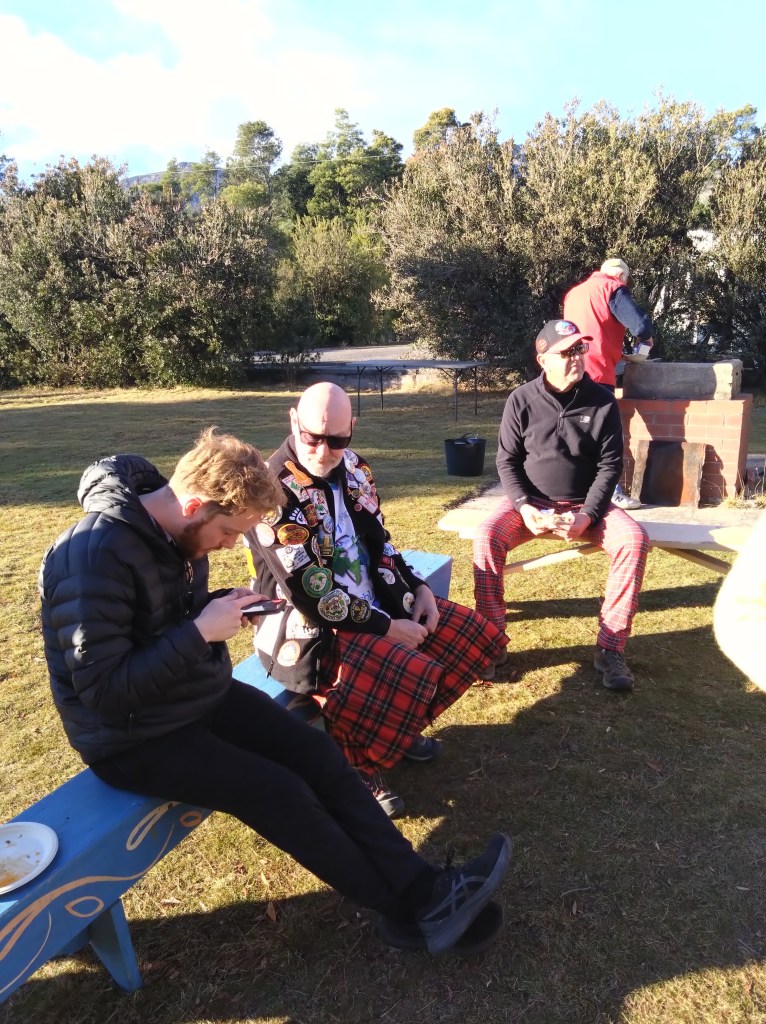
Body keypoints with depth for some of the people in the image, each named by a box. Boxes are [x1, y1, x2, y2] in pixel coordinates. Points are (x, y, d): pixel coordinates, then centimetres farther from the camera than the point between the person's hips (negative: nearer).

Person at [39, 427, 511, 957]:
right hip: (132, 736, -8)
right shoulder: (96, 555, -27)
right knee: (279, 791, -18)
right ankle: (411, 909, 0)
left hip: (204, 696, 8)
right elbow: (103, 690, -26)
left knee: (321, 756, -6)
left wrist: (226, 605, -6)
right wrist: (202, 631, -27)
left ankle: (425, 886, -3)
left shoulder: (176, 531, -1)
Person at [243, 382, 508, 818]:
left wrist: (417, 588, 0)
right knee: (411, 674, -32)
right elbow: (310, 595, -23)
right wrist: (386, 628, -19)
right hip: (310, 631, -8)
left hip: (373, 605, 9)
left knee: (475, 634, 7)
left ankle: (397, 727, 21)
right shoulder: (276, 491, -21)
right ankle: (358, 768, -2)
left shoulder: (351, 467, 3)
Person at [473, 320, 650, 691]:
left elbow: (610, 465, -3)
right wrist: (524, 507, -18)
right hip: (531, 501, -1)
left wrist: (587, 515, -16)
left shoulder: (603, 402, -3)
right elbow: (507, 461, -2)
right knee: (487, 537, -29)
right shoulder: (521, 400, -5)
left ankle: (610, 649, -16)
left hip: (586, 504, 1)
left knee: (634, 539, -26)